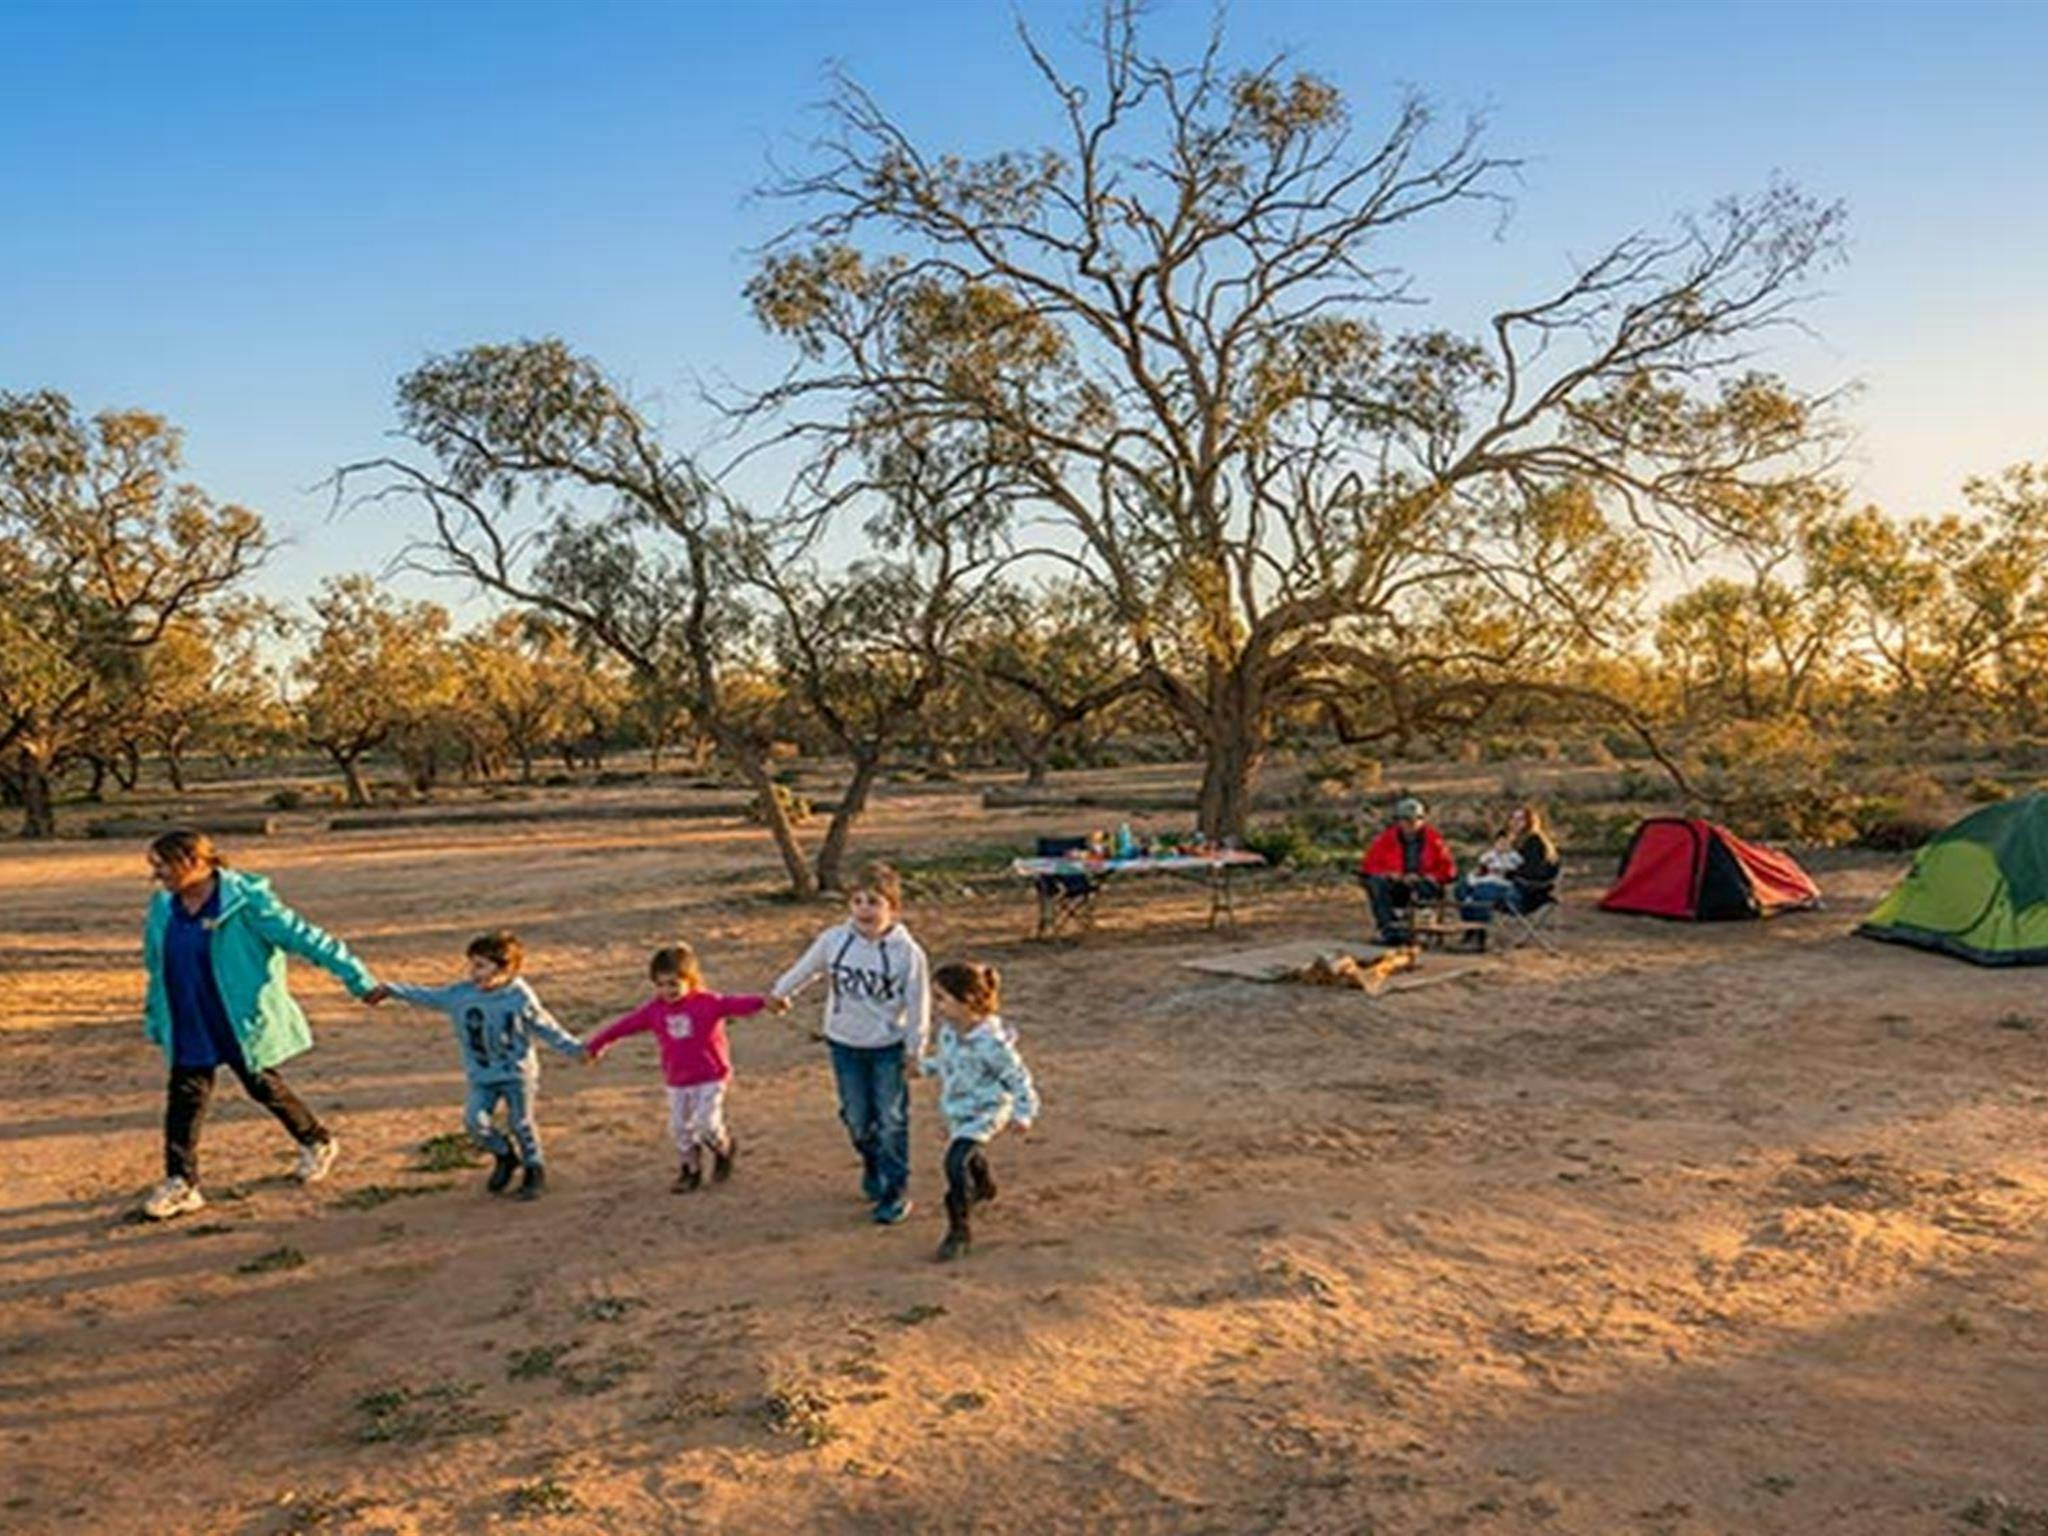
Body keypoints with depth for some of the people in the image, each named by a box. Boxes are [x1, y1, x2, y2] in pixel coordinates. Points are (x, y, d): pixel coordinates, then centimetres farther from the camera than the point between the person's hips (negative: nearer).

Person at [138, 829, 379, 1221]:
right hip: (189, 1028, 5)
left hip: (242, 1023, -5)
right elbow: (157, 968, 17)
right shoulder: (163, 910, 2)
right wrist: (155, 1018, 20)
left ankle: (318, 1143, 32)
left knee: (264, 1087, 9)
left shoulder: (245, 902, -18)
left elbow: (302, 937, -18)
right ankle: (180, 1183, 12)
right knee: (185, 1097, 1)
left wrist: (358, 978, -19)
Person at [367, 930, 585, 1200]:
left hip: (518, 1072, -3)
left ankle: (534, 1168, 25)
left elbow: (545, 1026, -2)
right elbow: (427, 996, 7)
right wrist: (391, 989, 6)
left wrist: (574, 1048, -1)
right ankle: (504, 1156, 16)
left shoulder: (521, 998, -13)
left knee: (521, 1122, -1)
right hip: (482, 1076, 3)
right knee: (475, 1120, -12)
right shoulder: (460, 994, -6)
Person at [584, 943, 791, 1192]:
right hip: (676, 1082, 5)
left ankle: (725, 1150, 21)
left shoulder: (708, 1002, -14)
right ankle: (691, 1169, 29)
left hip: (710, 1078, -5)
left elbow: (736, 1003, -27)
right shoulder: (654, 1009, -2)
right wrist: (595, 1045, 13)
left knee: (707, 1125, -11)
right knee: (679, 1127, 8)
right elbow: (625, 1025, 6)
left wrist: (766, 1002, -44)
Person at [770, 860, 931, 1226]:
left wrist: (914, 1050, -6)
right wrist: (780, 993, 24)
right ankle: (872, 1166, 42)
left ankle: (896, 1189, 16)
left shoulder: (907, 952, -16)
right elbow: (805, 969, 10)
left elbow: (918, 1005, -9)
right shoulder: (833, 940, -10)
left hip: (889, 1047, -3)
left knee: (892, 1120, 3)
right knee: (857, 1117, 14)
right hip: (845, 1044, 3)